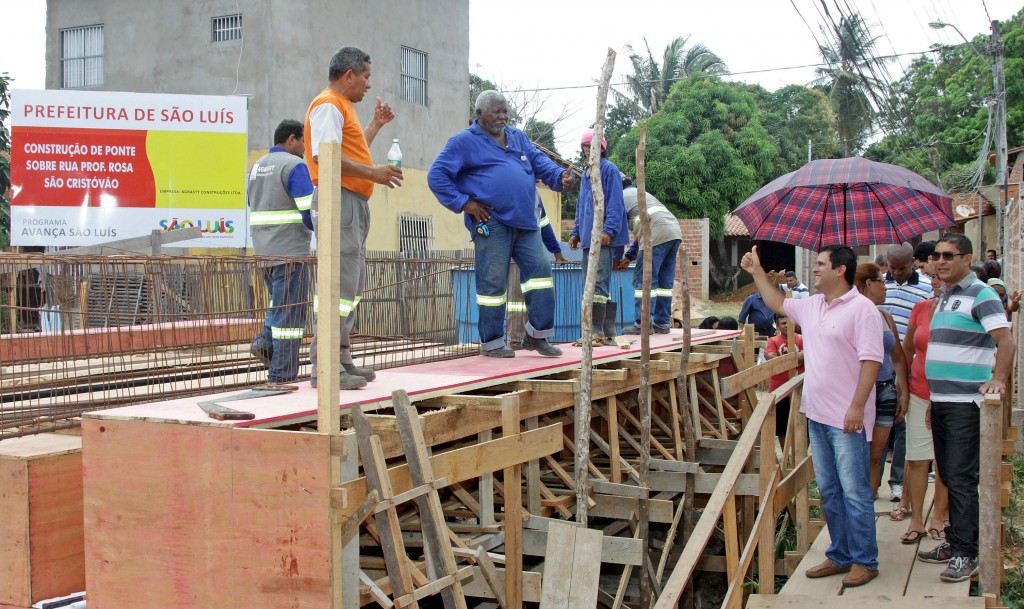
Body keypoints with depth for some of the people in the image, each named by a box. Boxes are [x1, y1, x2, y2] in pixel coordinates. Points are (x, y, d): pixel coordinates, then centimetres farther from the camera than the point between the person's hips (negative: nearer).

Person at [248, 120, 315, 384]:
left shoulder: (257, 166, 16)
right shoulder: (294, 165, -10)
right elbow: (310, 211, -16)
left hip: (263, 251, 8)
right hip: (290, 252, -8)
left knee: (280, 302, 23)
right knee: (291, 310, -3)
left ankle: (265, 341, 1)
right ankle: (282, 375, -3)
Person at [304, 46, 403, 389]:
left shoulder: (342, 107, 24)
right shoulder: (328, 105, -9)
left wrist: (376, 125, 34)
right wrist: (373, 173, -22)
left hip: (353, 203, 11)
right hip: (338, 199, -11)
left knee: (352, 285, 13)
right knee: (339, 284, -13)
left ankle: (342, 360, 19)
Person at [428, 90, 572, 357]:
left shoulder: (518, 137, 20)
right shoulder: (464, 142, 0)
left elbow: (540, 161, 14)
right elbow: (436, 176, -3)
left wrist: (560, 176, -7)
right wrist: (462, 203, -10)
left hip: (526, 223, 6)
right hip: (491, 223, -6)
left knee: (540, 270, 3)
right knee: (493, 282, -3)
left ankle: (537, 335, 13)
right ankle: (492, 342, 8)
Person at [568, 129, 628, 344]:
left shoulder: (609, 169, -3)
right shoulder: (585, 173, 22)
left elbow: (615, 203, -12)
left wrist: (609, 230, -20)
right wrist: (576, 232, 19)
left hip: (603, 237, -9)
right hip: (588, 237, 9)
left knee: (598, 282, -14)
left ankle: (597, 331, -15)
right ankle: (608, 329, 14)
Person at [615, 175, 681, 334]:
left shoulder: (621, 197, 9)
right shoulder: (640, 193, 34)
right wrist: (628, 257, 32)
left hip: (656, 236, -8)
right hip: (675, 232, 8)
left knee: (644, 280, -4)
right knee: (664, 281, 12)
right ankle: (663, 323, 13)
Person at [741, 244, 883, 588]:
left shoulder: (861, 309, -12)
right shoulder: (811, 306, 12)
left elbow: (871, 360, -18)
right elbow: (777, 304, 31)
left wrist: (857, 406, -23)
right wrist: (757, 273, 28)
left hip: (847, 418, -8)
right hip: (817, 415, 9)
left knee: (854, 491, -2)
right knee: (828, 491, 14)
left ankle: (864, 561, 7)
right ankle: (840, 556, 24)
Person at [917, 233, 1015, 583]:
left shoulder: (980, 295, -9)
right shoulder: (944, 298, 18)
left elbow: (1006, 341, -19)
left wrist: (997, 379, -32)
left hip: (966, 403, -9)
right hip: (940, 401, 9)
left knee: (962, 478, -7)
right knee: (949, 476, 14)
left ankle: (966, 554, -3)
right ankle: (954, 542, 23)